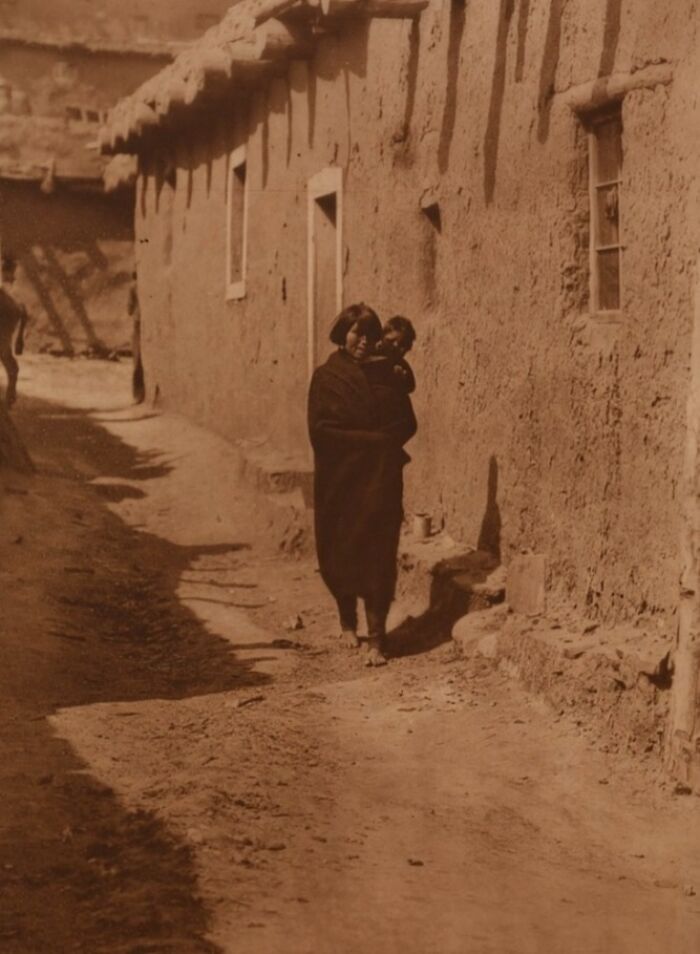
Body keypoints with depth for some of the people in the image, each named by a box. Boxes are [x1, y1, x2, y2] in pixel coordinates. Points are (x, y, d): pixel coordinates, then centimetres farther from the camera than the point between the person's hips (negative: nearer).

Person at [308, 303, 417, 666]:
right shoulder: (326, 377, -1)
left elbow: (407, 424, 5)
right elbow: (320, 429, -10)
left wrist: (379, 441, -14)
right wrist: (373, 440, -14)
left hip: (380, 478, 1)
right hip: (339, 479, 0)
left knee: (377, 557, -7)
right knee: (340, 553, 9)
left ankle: (375, 641, -9)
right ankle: (348, 623, 31)